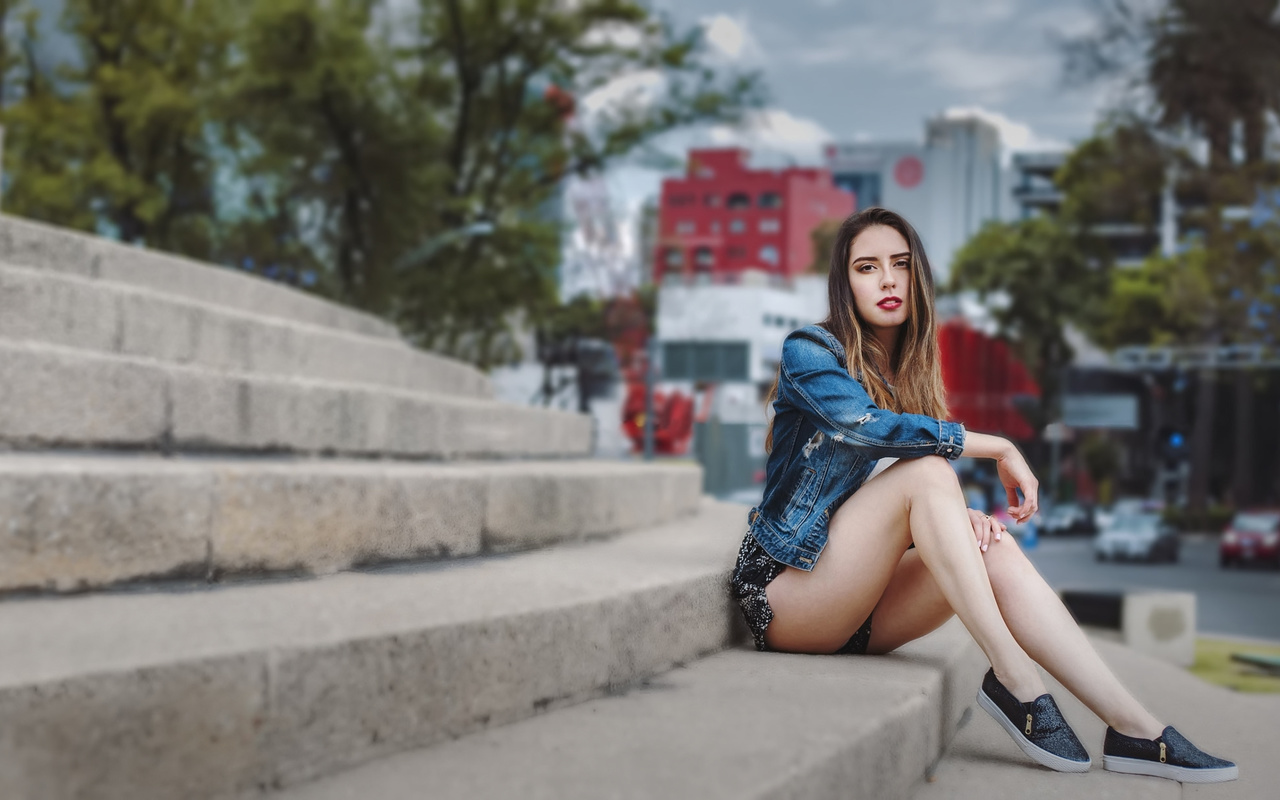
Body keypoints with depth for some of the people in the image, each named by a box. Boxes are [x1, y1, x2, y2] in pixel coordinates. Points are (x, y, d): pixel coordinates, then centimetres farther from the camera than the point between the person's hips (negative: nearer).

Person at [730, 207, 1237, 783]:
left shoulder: (906, 372, 14)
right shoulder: (809, 351, -7)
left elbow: (922, 504, 13)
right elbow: (868, 426, -26)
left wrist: (960, 518, -10)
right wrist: (999, 449, -19)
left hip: (855, 614, 6)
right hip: (785, 588, -6)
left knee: (995, 547, -19)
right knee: (927, 469, -25)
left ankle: (1134, 729, -25)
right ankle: (1012, 678, -28)